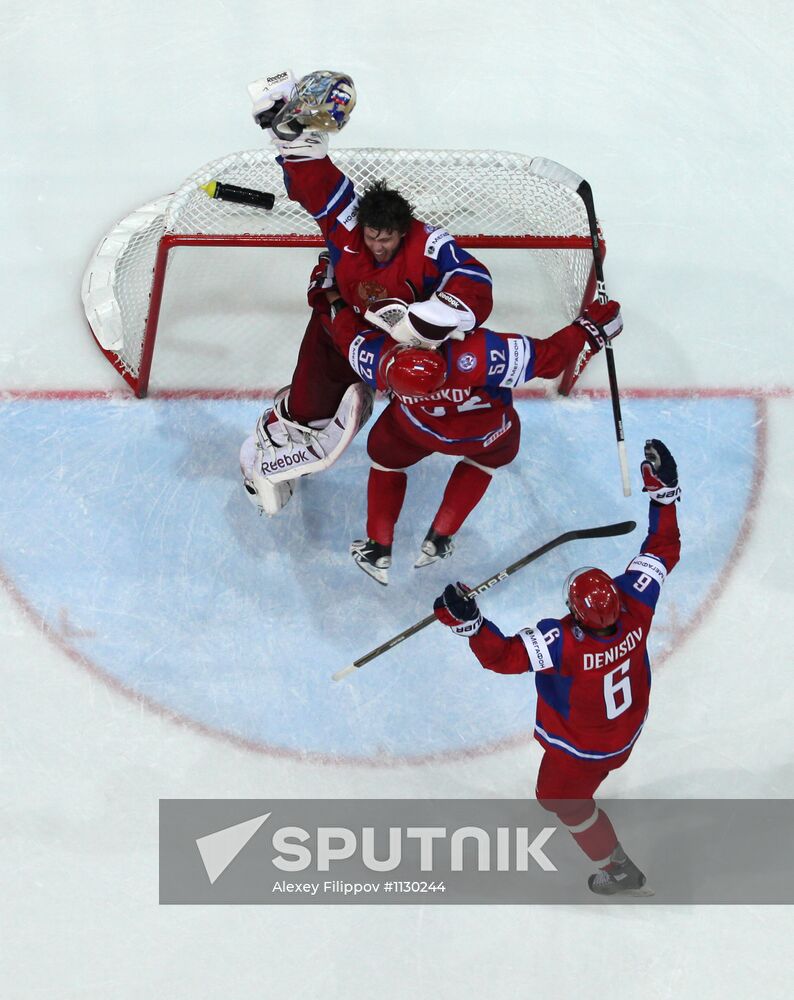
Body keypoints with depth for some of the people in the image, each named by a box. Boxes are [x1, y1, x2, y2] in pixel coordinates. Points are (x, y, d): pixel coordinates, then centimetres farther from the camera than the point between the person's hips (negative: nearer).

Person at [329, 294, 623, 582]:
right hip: (488, 434, -1)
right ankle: (439, 539, 29)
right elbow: (548, 357, -35)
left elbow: (345, 332, -11)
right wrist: (588, 328, -22)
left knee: (386, 460, 29)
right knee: (487, 456, 32)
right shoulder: (475, 355, -43)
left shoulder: (378, 358, -33)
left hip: (414, 431, 1)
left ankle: (378, 550, 29)